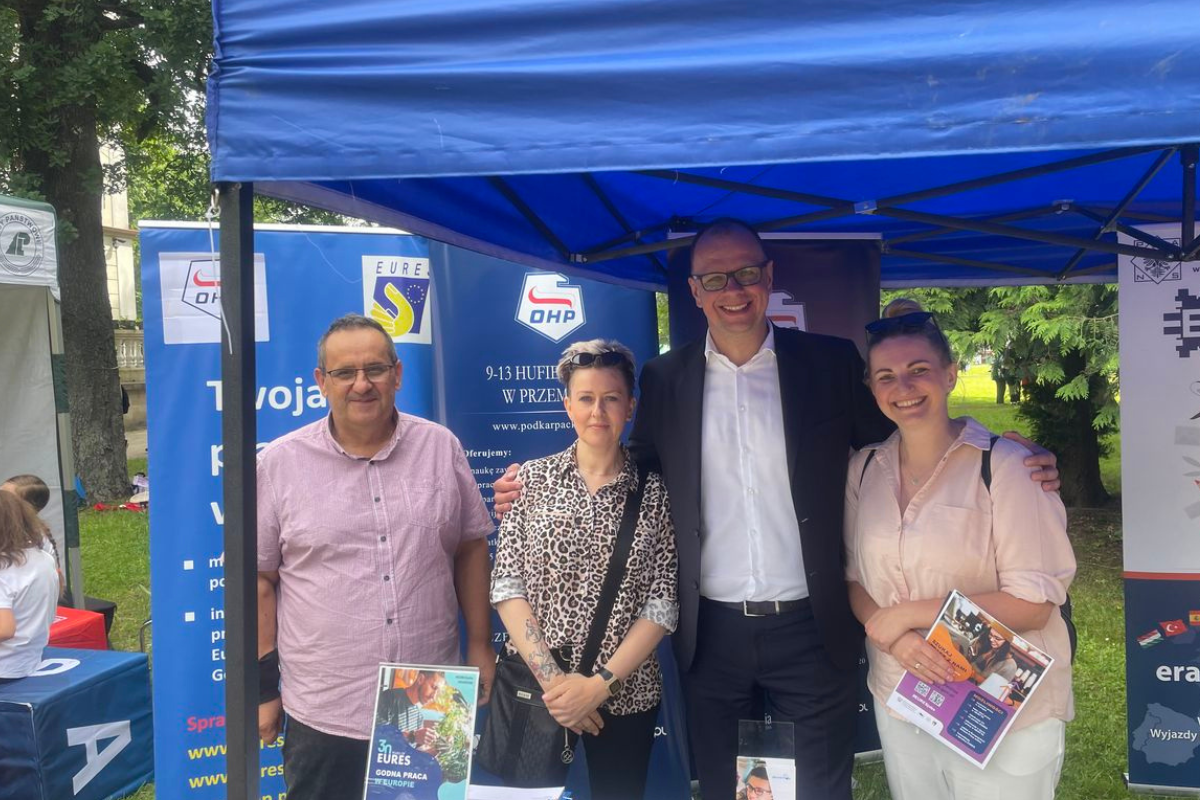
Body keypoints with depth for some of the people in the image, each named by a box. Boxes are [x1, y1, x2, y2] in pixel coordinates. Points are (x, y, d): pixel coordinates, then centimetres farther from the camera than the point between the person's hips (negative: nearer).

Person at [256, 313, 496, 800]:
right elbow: (261, 579, 0)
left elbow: (470, 548, 7)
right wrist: (264, 685, 0)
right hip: (323, 714, -1)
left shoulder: (441, 448, 1)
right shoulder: (279, 463, -4)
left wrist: (480, 645, 5)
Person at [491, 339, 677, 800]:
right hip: (534, 685, 0)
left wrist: (600, 683, -14)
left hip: (624, 693, 0)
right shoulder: (531, 479, 1)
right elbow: (507, 585, -4)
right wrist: (549, 675, -13)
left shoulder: (654, 493, -1)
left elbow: (662, 603, -5)